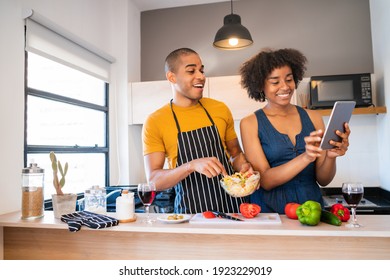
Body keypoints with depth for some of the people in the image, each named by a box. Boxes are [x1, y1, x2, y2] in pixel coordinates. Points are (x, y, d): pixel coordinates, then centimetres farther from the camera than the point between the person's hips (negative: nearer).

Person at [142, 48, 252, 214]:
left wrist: (244, 167, -4)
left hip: (232, 204, 3)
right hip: (190, 212, -2)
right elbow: (153, 180, -9)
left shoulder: (220, 109, 6)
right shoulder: (154, 122, -4)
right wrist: (192, 165, -24)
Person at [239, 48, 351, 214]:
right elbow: (265, 181, -9)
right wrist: (306, 157, -21)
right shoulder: (250, 123, -2)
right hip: (270, 210, -2)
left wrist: (331, 156, -13)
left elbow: (323, 180, 6)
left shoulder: (313, 117, 6)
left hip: (312, 204, 3)